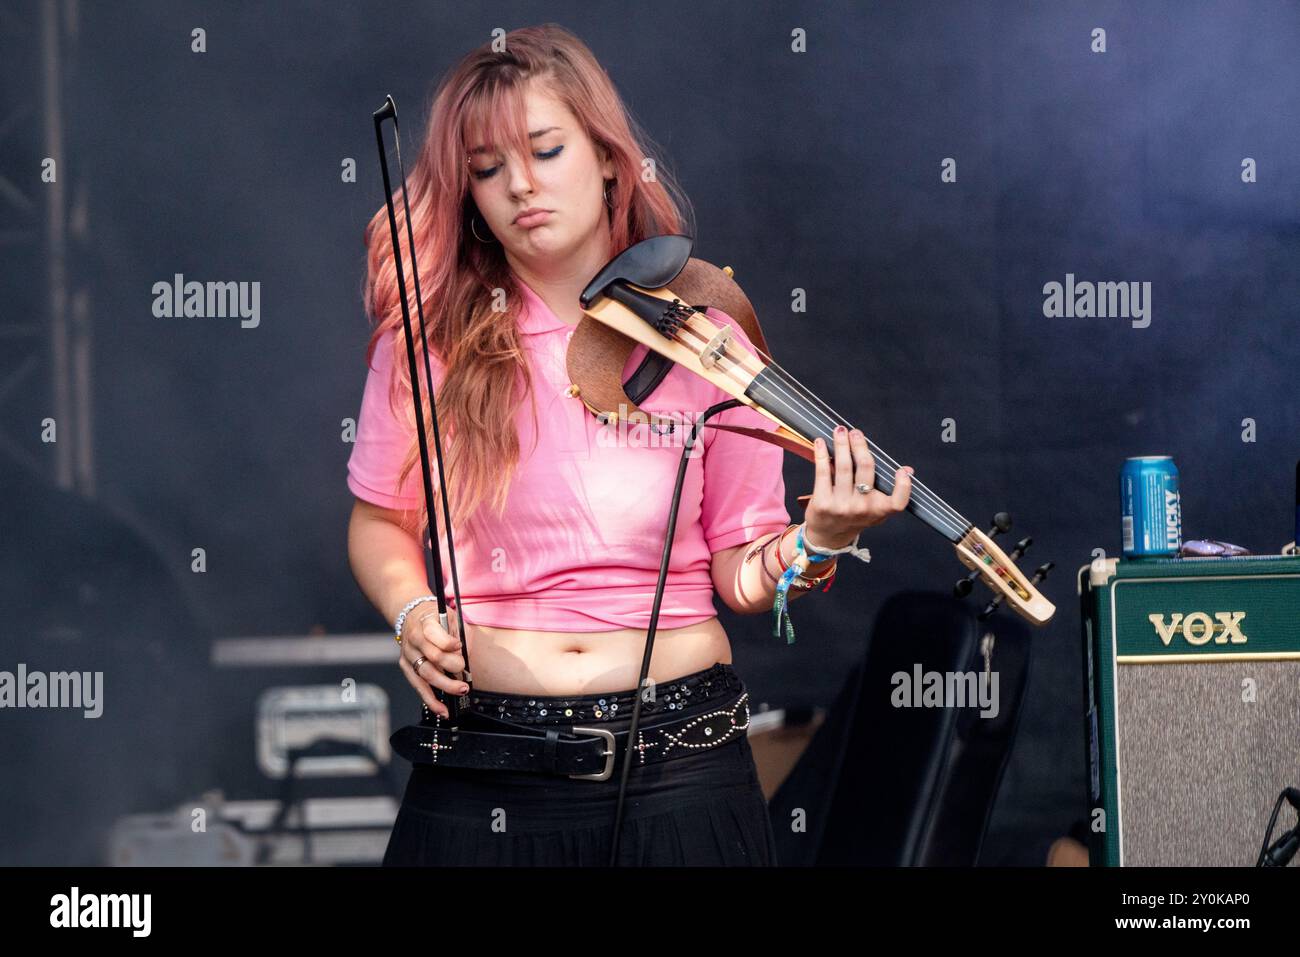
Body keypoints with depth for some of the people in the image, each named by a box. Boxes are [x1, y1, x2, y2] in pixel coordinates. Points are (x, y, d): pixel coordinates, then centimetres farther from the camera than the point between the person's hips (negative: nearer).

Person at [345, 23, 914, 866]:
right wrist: (412, 614, -8)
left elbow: (741, 574, 2)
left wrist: (815, 542, -18)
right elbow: (380, 523, 11)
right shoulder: (429, 342, -1)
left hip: (681, 768, 0)